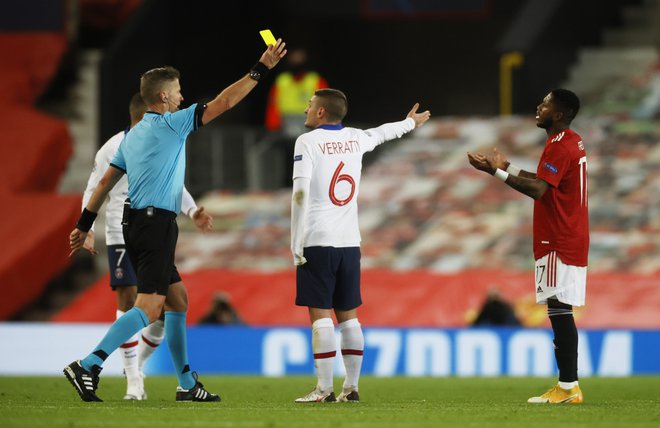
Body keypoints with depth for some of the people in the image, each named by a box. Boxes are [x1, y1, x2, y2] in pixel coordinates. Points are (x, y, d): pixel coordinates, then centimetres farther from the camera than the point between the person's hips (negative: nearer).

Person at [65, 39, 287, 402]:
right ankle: (88, 366, -23)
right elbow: (222, 103, -10)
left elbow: (105, 181, 16)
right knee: (149, 307, -13)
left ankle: (187, 384, 18)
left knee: (177, 298, 15)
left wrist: (84, 225, 20)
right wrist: (261, 69, -5)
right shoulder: (170, 124, -8)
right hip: (156, 223, -10)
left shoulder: (133, 135, 15)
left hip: (138, 223, 10)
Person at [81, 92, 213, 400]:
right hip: (122, 236, -5)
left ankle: (138, 365, 22)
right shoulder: (113, 150, -5)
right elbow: (93, 191, -1)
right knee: (129, 302, -9)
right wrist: (87, 229, -12)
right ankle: (133, 379, -3)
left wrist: (192, 211, 4)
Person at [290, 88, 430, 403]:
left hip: (317, 241, -5)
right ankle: (351, 387, 10)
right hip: (350, 241, 5)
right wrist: (409, 123, 57)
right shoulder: (354, 139, 12)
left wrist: (296, 244, -8)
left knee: (320, 314, -6)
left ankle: (324, 389, -10)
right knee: (348, 315, 9)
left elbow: (300, 193, -11)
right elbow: (382, 133, 35)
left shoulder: (307, 142, -4)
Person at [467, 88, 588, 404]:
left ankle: (567, 387, -13)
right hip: (571, 239, 10)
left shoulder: (559, 146, -15)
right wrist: (506, 167, 22)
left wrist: (497, 172, -19)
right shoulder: (573, 143, 16)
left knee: (559, 310, -11)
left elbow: (538, 189, -23)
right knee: (561, 313, 10)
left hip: (558, 243, -10)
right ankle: (569, 386, 10)